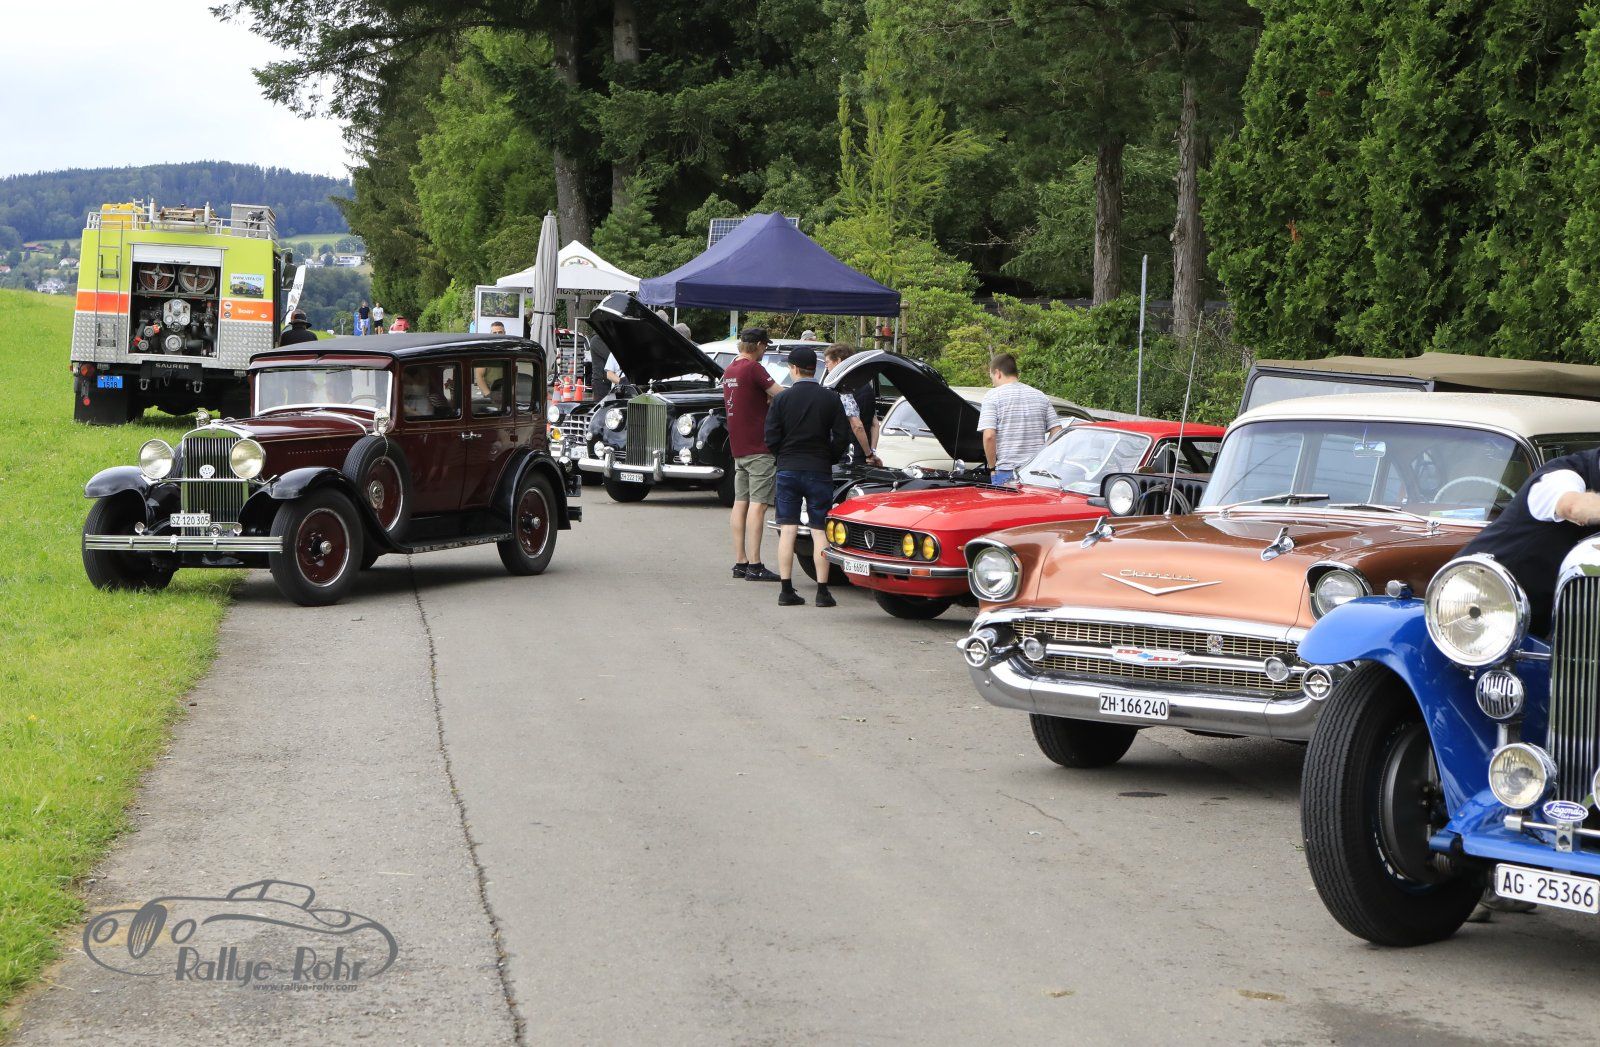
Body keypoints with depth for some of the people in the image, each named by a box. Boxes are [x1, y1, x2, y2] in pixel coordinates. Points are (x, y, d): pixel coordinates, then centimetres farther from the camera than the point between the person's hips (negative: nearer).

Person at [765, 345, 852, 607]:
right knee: (820, 532, 2)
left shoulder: (782, 399, -3)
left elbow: (771, 438, -5)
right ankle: (822, 591, -1)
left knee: (787, 531, 4)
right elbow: (842, 437, -5)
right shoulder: (830, 398, -3)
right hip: (819, 472, -1)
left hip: (787, 470, 1)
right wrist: (828, 460, 11)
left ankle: (786, 590, 2)